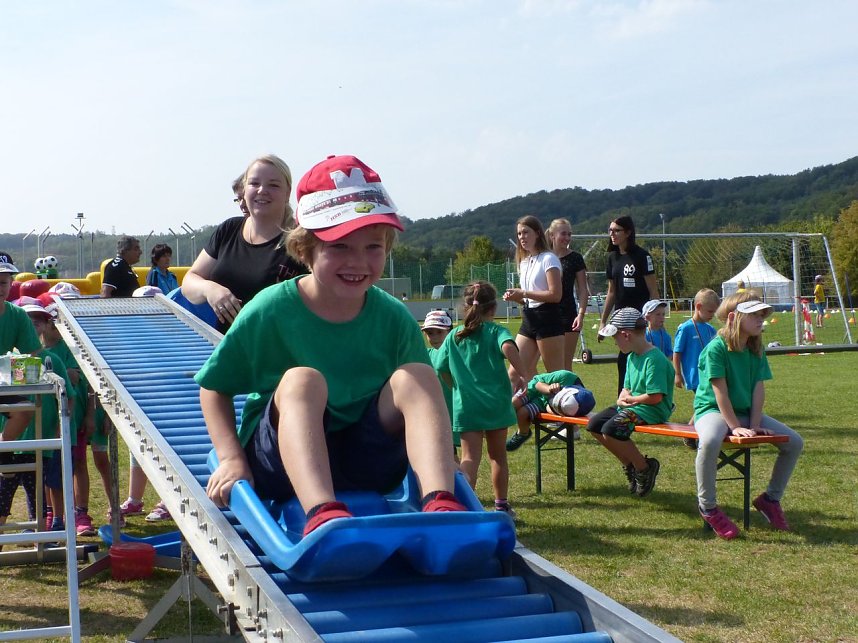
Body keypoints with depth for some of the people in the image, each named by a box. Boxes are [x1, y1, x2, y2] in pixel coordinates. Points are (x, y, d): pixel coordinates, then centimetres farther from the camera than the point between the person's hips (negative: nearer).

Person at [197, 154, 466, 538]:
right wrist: (231, 459, -13)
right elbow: (214, 386, -1)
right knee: (302, 379, -31)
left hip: (366, 465, 3)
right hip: (281, 460, -2)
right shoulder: (270, 311, -10)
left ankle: (440, 503, -39)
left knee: (416, 375, -20)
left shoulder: (394, 318, -3)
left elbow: (420, 396, 7)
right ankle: (321, 514, -53)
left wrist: (435, 455, -10)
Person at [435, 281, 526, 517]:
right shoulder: (496, 331, -2)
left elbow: (442, 369, 9)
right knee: (498, 456, 14)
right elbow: (508, 347, -24)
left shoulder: (454, 336, 8)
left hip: (466, 405, 1)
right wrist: (520, 375, -19)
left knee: (470, 457, -4)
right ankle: (501, 506, 25)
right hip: (495, 402, -1)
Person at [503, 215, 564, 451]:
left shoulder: (548, 259, -9)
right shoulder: (524, 262, 17)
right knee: (515, 374, 2)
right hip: (529, 320, 9)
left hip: (548, 319, -9)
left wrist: (524, 293, -16)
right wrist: (515, 297, 1)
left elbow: (555, 294, -17)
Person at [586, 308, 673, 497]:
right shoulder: (632, 357, 13)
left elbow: (655, 397, -23)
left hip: (652, 411, -10)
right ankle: (629, 465, 12)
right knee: (594, 425, 4)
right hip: (631, 406, 10)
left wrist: (630, 399, -9)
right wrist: (622, 399, -5)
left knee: (611, 429, -28)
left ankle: (645, 468, -8)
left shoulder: (654, 359, -18)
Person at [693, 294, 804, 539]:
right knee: (710, 440, -41)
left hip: (745, 411, 7)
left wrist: (754, 425, -13)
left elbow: (759, 390, -2)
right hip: (712, 409, -7)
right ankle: (708, 508, -23)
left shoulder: (757, 350, 3)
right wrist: (735, 427, -24)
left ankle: (770, 498, 16)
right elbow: (720, 392, -21)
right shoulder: (716, 348, -18)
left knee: (794, 442, -3)